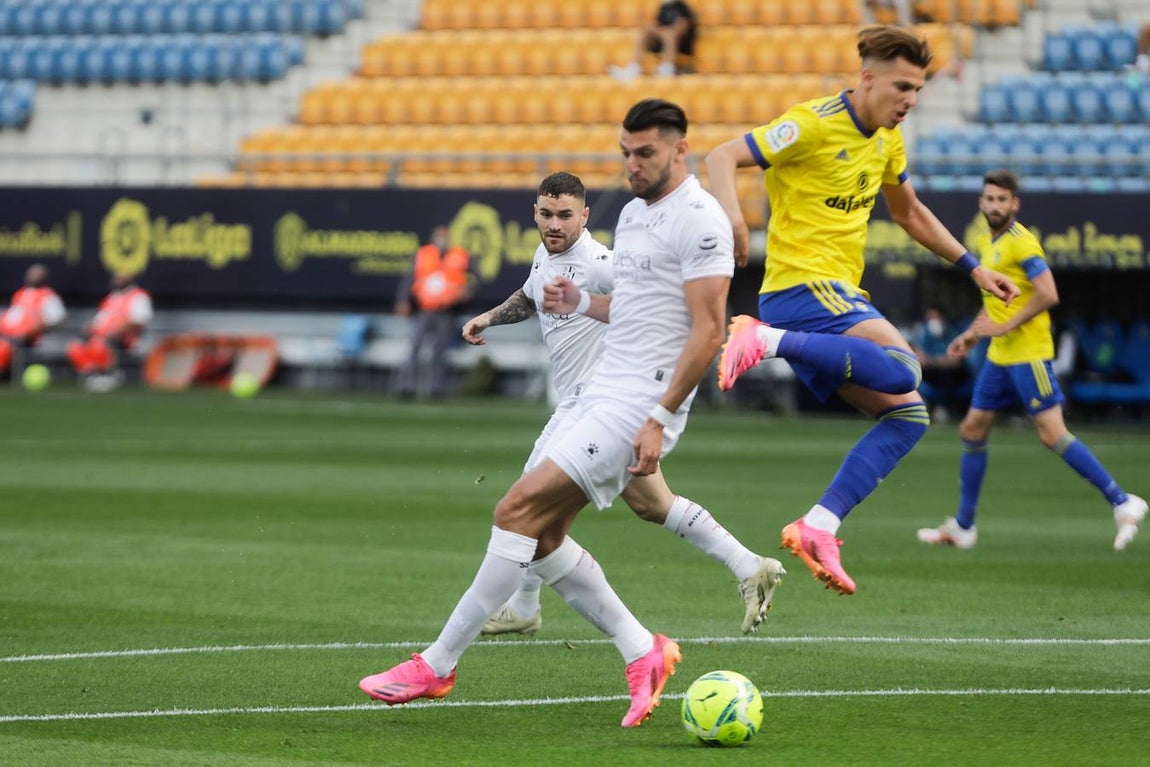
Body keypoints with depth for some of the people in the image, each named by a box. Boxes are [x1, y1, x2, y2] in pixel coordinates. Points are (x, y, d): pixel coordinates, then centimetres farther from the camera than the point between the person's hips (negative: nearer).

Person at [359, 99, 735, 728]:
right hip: (601, 393, 10)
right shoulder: (633, 213, 17)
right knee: (540, 536, 5)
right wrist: (581, 303, 9)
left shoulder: (698, 220, -12)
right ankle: (644, 654, 13)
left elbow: (707, 330, -17)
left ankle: (437, 665, -10)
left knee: (518, 510, -15)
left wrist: (659, 418, -22)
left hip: (640, 403, -10)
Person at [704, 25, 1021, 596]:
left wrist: (972, 267, 29)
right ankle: (768, 340, -24)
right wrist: (732, 216, -34)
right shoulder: (813, 124, -11)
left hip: (837, 295, 9)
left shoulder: (887, 140, 15)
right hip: (801, 285, -9)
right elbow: (722, 157, -15)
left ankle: (817, 528, -4)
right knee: (902, 370, -30)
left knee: (907, 415, 2)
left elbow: (910, 213, 32)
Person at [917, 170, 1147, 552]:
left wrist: (1005, 327, -20)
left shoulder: (1021, 242, -13)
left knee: (1052, 434, -14)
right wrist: (972, 333, 20)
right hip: (999, 357, 9)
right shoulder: (986, 243, 14)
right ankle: (962, 527, 18)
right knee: (972, 431, 10)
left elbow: (1048, 294, -22)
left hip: (1027, 354, -9)